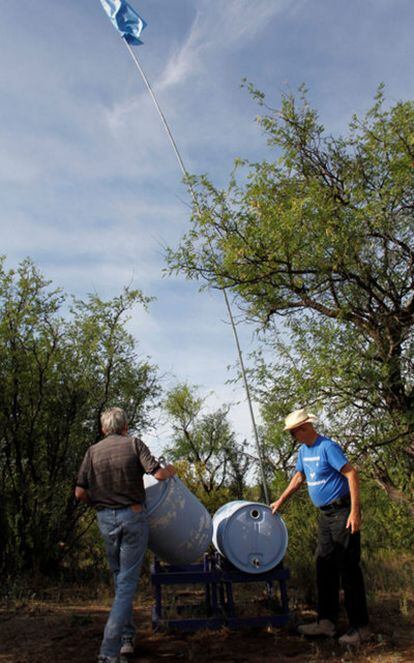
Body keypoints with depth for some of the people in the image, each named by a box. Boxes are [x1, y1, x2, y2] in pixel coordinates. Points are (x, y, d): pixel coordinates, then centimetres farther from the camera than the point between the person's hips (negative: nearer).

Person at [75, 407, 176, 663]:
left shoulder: (93, 451, 2)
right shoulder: (134, 444, -6)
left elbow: (80, 493, -2)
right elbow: (158, 473, -14)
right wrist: (171, 470, 7)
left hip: (106, 519, 4)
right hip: (133, 516, -3)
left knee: (120, 579, 21)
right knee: (127, 583, 2)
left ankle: (127, 637, 29)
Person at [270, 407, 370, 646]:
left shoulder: (327, 447, -17)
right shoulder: (303, 450, 9)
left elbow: (352, 474, -21)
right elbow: (299, 477, 20)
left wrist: (355, 512, -24)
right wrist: (280, 502, 19)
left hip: (343, 512, -9)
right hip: (325, 514, 9)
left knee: (348, 567, -4)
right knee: (325, 567, 11)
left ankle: (360, 626, 6)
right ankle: (327, 621, 20)